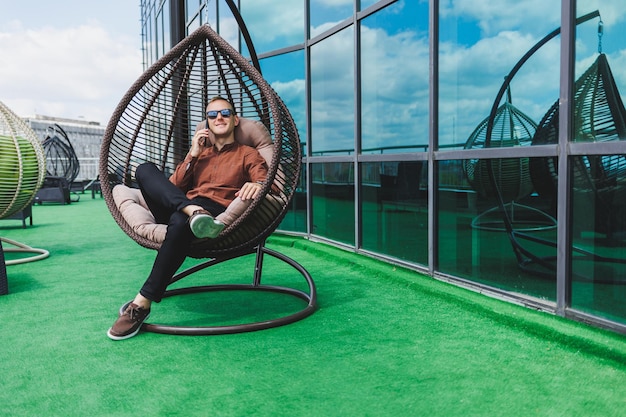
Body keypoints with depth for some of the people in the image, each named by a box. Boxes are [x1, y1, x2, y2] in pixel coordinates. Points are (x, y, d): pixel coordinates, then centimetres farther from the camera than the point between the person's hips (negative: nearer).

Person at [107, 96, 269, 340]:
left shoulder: (247, 155, 20)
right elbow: (174, 187, 19)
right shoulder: (199, 153, 32)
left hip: (217, 214, -4)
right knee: (145, 169, -19)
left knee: (180, 220, -39)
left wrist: (258, 185, -23)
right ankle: (194, 211, -43)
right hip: (175, 211, 4)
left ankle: (142, 304, -34)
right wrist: (193, 154, 8)